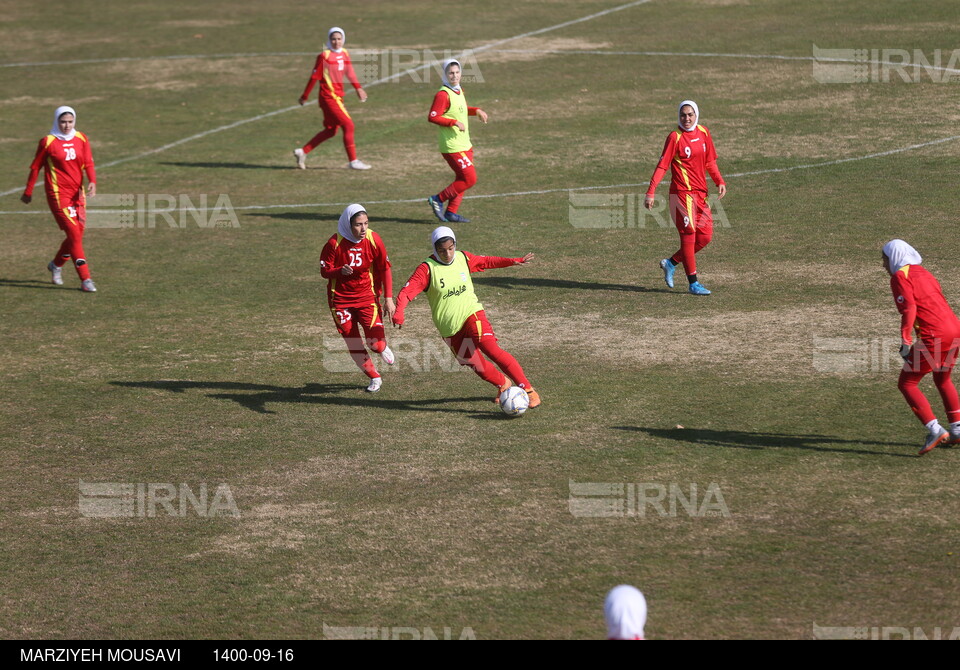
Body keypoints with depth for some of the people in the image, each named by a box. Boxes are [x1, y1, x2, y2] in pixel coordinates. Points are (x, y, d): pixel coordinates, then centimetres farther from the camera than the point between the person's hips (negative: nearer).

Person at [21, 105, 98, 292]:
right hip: (58, 194, -5)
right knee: (74, 234, -12)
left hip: (78, 193, 5)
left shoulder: (81, 139, 5)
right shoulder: (48, 142, -6)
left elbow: (88, 163, 2)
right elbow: (35, 167, 3)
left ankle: (56, 264, 36)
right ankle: (85, 280, -11)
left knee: (77, 234, 10)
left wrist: (92, 182, -17)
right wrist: (28, 192, 9)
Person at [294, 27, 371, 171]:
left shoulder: (344, 54, 9)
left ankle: (302, 151, 23)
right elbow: (314, 77, -8)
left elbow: (349, 72, 20)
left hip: (337, 97, 8)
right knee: (348, 125, -10)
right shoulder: (324, 56, -12)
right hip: (329, 97, -8)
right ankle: (353, 161, -5)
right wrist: (305, 96, -3)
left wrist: (358, 88, 15)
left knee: (330, 131, 14)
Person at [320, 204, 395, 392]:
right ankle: (374, 378, 24)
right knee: (353, 344, 1)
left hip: (367, 296, 0)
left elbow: (385, 270, -1)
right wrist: (340, 271, -29)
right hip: (341, 298, 0)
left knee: (375, 342, -14)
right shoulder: (335, 243, -16)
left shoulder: (373, 240, -11)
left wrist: (388, 298, -6)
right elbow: (324, 271, -7)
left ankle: (382, 348, 25)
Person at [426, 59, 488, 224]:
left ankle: (451, 213, 18)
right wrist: (454, 122, -25)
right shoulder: (443, 95, -17)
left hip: (464, 145, 9)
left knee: (462, 179, 11)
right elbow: (432, 117, -23)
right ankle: (438, 199, 1)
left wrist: (476, 111, 13)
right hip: (452, 147, -9)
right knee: (470, 179, -10)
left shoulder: (459, 91, 12)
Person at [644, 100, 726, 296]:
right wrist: (650, 193, -18)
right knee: (688, 235, -4)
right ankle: (693, 283, 2)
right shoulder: (675, 138, -8)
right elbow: (662, 166, -11)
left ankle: (671, 263, 22)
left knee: (705, 237, 5)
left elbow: (710, 161, 17)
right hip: (682, 193, -7)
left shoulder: (703, 133, 9)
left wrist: (719, 182, 2)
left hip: (700, 194, 7)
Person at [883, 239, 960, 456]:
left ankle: (935, 430, -15)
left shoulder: (900, 277, -3)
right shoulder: (922, 273, 22)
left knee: (907, 384, -2)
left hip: (933, 336, -9)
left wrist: (905, 340, -21)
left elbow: (909, 308, -16)